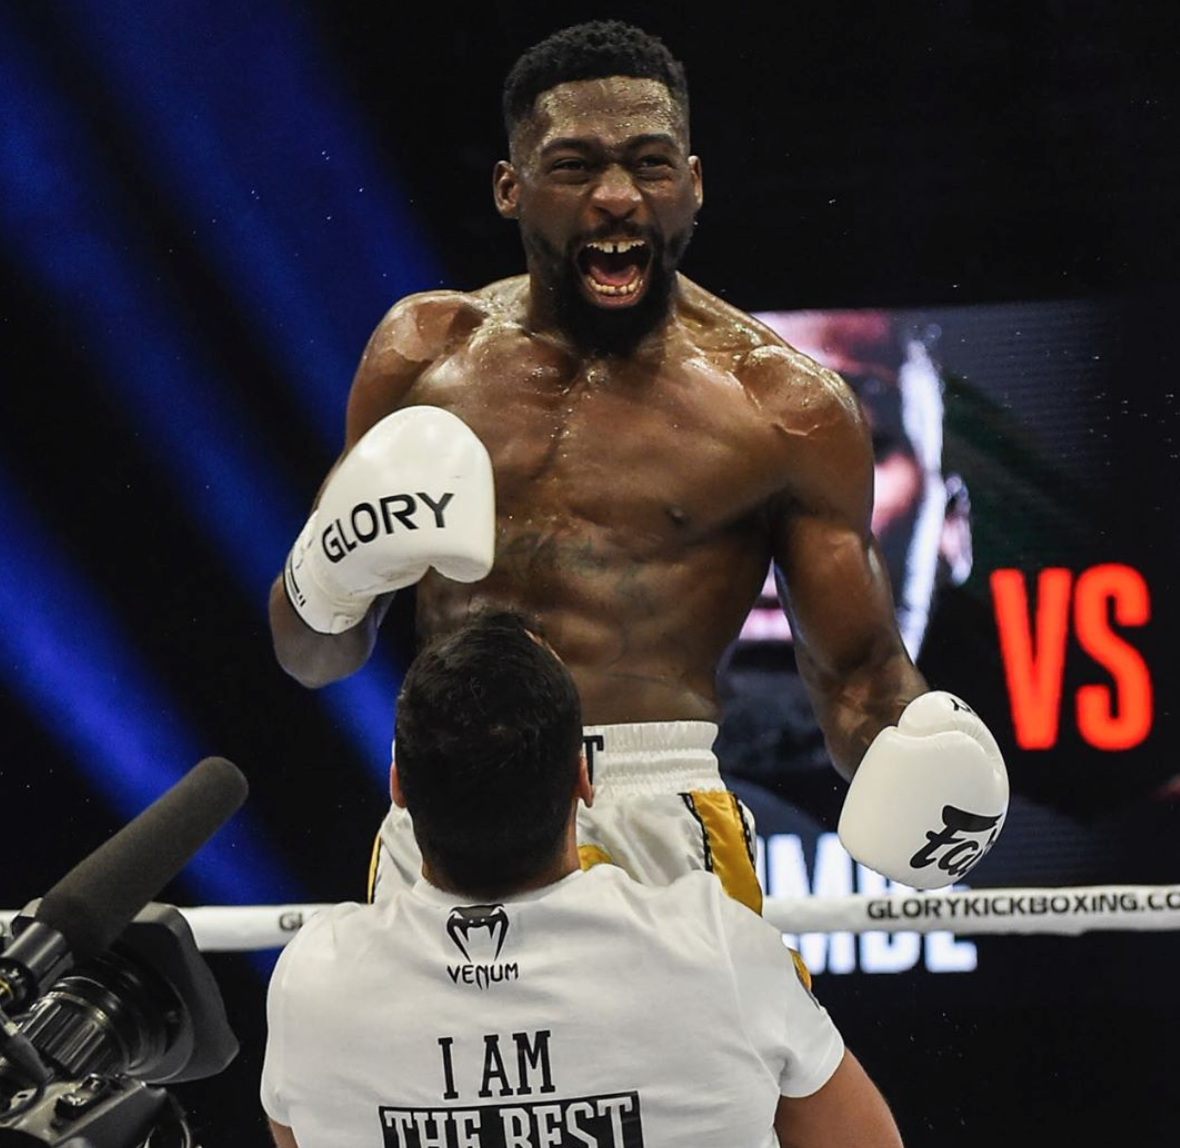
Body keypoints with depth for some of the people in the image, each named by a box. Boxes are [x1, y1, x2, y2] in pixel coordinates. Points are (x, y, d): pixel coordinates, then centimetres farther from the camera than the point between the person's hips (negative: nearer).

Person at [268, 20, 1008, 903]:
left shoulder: (785, 406, 3)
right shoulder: (425, 352, 11)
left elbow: (857, 673, 7)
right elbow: (312, 658, 15)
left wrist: (915, 759, -15)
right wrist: (330, 574, -7)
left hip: (657, 821, -2)